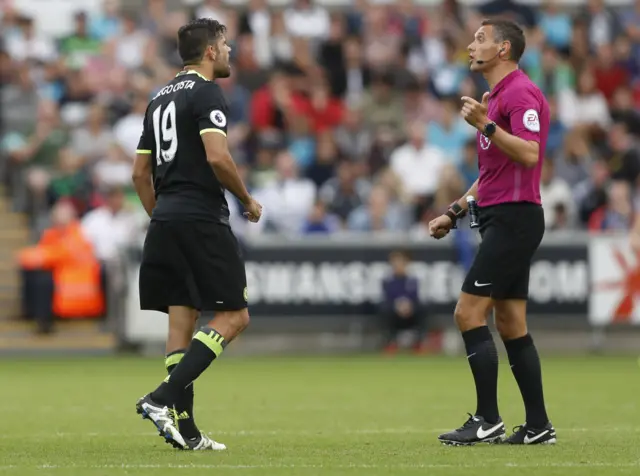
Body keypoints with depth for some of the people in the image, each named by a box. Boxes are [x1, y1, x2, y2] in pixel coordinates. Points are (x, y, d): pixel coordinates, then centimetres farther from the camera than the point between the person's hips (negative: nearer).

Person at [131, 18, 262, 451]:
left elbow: (141, 172, 19)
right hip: (202, 218, -8)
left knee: (181, 319, 8)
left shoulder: (161, 97, 18)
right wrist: (248, 200, -6)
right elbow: (217, 157, -20)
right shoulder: (206, 92, -7)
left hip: (165, 220, 9)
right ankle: (163, 398, -17)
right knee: (233, 316, -4)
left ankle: (182, 427, 4)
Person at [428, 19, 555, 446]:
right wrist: (455, 212, 23)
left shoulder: (519, 92, -12)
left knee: (469, 312, -12)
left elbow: (529, 155, -24)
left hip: (514, 218, -10)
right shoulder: (497, 96, 21)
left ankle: (488, 419, -10)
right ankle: (538, 426, 8)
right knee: (511, 325, 7)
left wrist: (485, 125, -28)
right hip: (501, 218, 10)